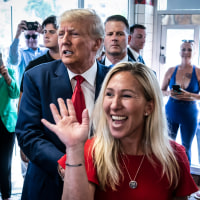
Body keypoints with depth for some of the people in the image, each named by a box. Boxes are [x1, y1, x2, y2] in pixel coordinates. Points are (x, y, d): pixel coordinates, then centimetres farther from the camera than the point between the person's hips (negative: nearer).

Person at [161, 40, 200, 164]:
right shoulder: (171, 71, 2)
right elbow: (162, 91, 8)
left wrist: (189, 95, -22)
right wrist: (169, 93, -13)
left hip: (189, 114, -2)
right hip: (171, 112, 2)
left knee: (186, 148, 11)